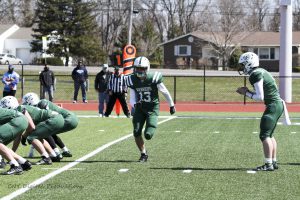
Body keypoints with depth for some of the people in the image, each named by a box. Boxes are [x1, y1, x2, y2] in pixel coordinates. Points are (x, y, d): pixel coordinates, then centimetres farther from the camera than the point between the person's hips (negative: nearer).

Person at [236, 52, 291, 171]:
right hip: (278, 104, 10)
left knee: (264, 135, -8)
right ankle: (274, 162, 23)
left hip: (273, 106, -10)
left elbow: (260, 97, -17)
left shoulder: (256, 75, -16)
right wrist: (247, 92, 11)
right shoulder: (261, 72, 14)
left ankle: (268, 164, -8)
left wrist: (247, 93, -4)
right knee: (269, 135, 17)